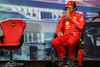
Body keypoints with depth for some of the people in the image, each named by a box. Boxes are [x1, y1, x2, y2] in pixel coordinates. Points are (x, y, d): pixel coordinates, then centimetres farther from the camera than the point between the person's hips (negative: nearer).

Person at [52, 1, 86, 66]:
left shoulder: (80, 16, 7)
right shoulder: (64, 16, 20)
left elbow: (81, 26, -10)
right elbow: (59, 27, 20)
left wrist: (70, 18, -10)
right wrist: (58, 32, -6)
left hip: (75, 35, -4)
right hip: (65, 36, 4)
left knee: (70, 42, -40)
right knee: (54, 42, -26)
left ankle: (71, 58, -10)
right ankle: (62, 56, 0)